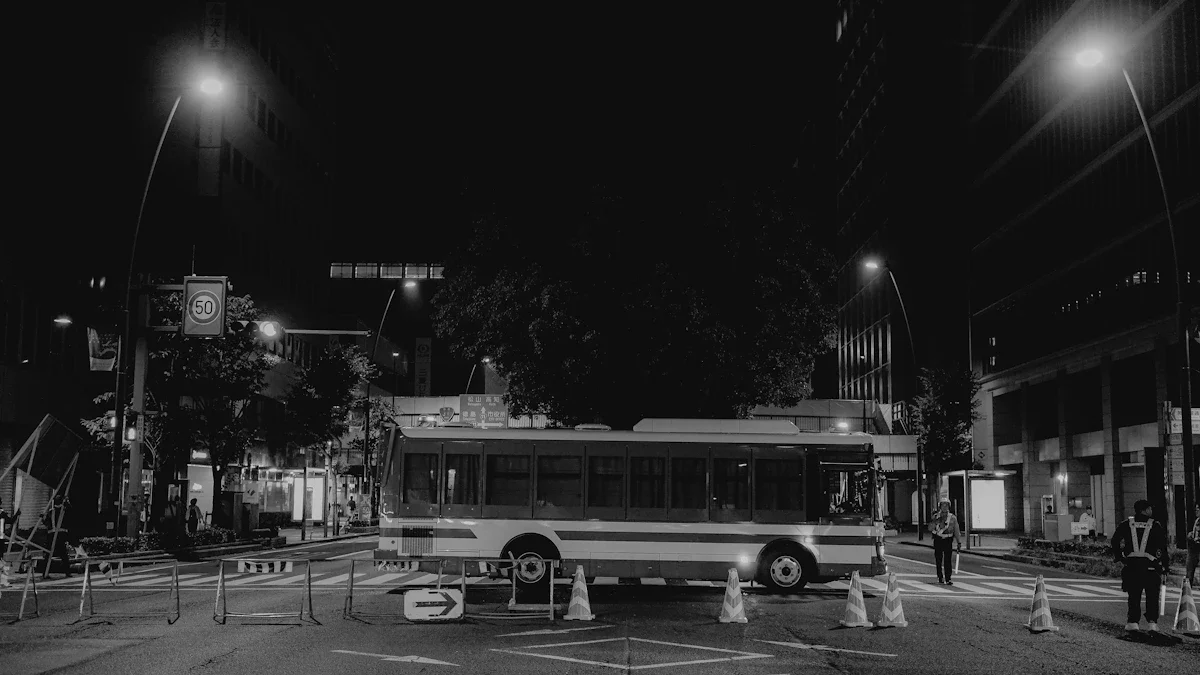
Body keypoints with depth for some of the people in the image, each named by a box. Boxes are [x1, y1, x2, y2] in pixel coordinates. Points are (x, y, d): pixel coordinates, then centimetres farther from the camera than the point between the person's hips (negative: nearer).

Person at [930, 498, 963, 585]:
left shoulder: (952, 518, 5)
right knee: (938, 560, 7)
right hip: (937, 540, 1)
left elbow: (956, 531, 6)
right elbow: (930, 528, -4)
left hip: (948, 540, -1)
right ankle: (940, 577, 21)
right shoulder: (936, 517, 5)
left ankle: (948, 579, -11)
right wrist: (936, 521, -18)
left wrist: (959, 542, 2)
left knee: (947, 560, -10)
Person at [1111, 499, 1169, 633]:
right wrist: (1165, 567, 3)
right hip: (1150, 564, -2)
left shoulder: (1126, 525, 5)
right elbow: (1162, 547, -2)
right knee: (1152, 595, 7)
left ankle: (1133, 622, 7)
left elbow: (1115, 540, 2)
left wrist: (1118, 556, 11)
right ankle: (1153, 622, 2)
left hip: (1131, 563, 2)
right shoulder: (1156, 526, -1)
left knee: (1134, 595, 10)